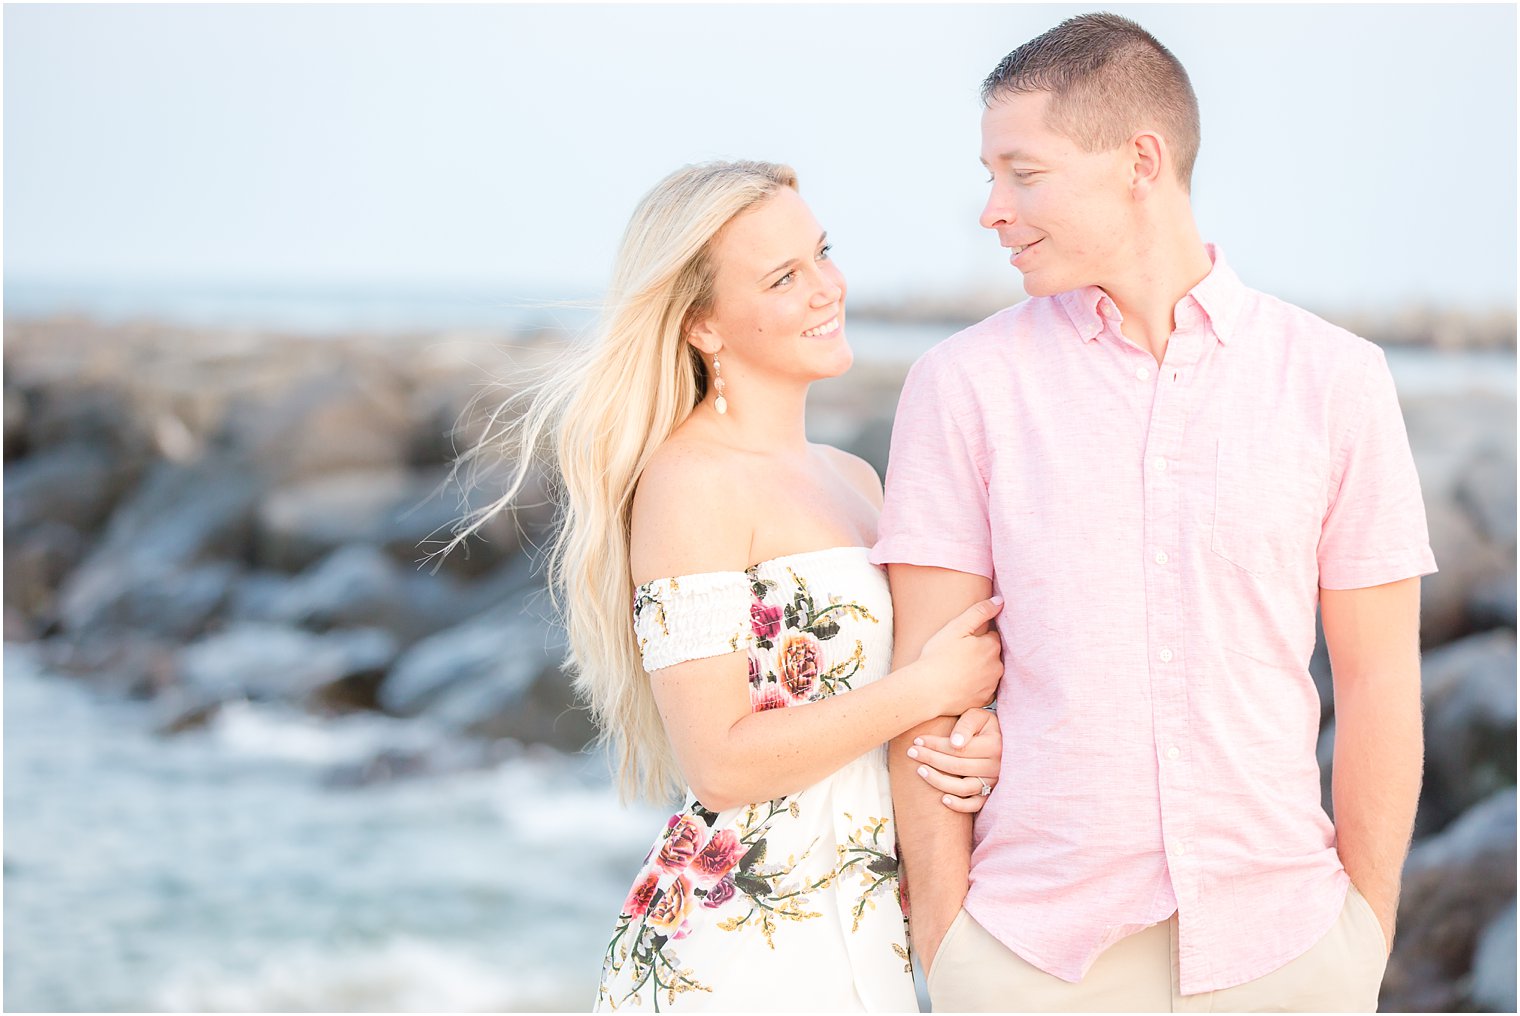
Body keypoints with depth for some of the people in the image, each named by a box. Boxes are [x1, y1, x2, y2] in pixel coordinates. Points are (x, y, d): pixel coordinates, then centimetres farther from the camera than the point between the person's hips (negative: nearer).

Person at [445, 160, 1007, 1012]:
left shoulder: (853, 478, 10)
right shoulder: (688, 483, -14)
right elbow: (722, 763, -18)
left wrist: (980, 735, -5)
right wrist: (932, 685, -12)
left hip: (865, 936, 7)